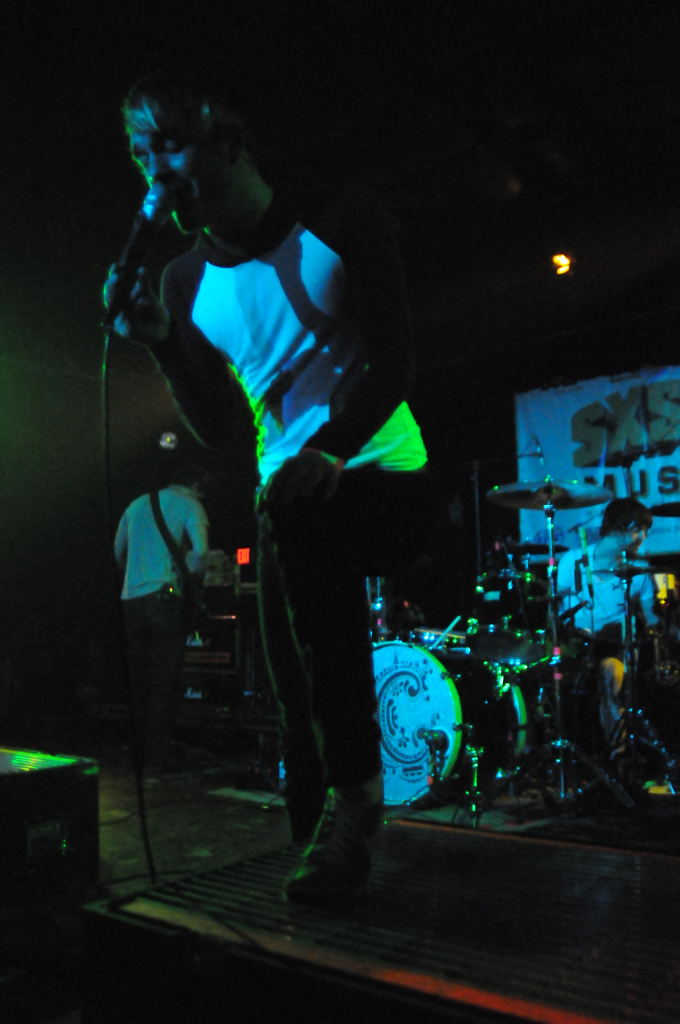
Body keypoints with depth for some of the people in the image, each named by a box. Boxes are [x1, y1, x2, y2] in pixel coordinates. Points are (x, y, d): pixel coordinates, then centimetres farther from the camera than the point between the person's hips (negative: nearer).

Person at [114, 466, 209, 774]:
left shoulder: (137, 504, 18)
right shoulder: (189, 505, 1)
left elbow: (118, 550, 21)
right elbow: (200, 551, -13)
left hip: (130, 599, 5)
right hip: (164, 597, -5)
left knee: (139, 678, 13)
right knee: (165, 679, 0)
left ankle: (140, 752, 19)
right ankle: (157, 757, 1)